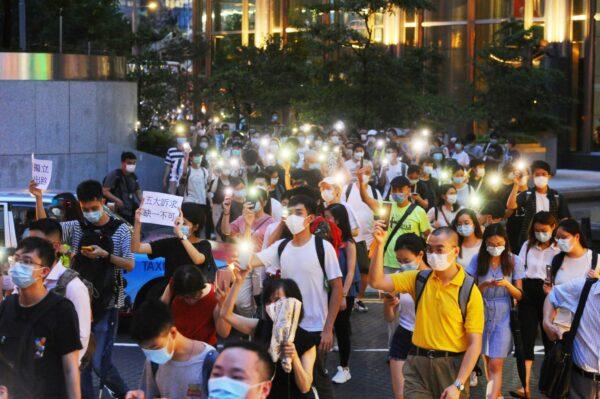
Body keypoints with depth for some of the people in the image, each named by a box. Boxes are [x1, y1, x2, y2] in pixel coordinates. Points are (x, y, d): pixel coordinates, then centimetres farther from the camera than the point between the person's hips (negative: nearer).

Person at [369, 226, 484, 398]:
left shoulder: (469, 291, -9)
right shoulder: (419, 279, 3)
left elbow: (475, 343, -10)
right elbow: (377, 281, -3)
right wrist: (380, 244, -14)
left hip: (451, 367, -3)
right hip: (417, 364, 3)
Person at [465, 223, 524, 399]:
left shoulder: (514, 261, -5)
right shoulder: (478, 260, -3)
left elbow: (520, 295, -3)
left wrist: (507, 284, -22)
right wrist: (484, 285, -20)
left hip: (503, 318, -2)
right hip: (482, 315, 2)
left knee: (496, 365, -10)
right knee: (487, 362, 14)